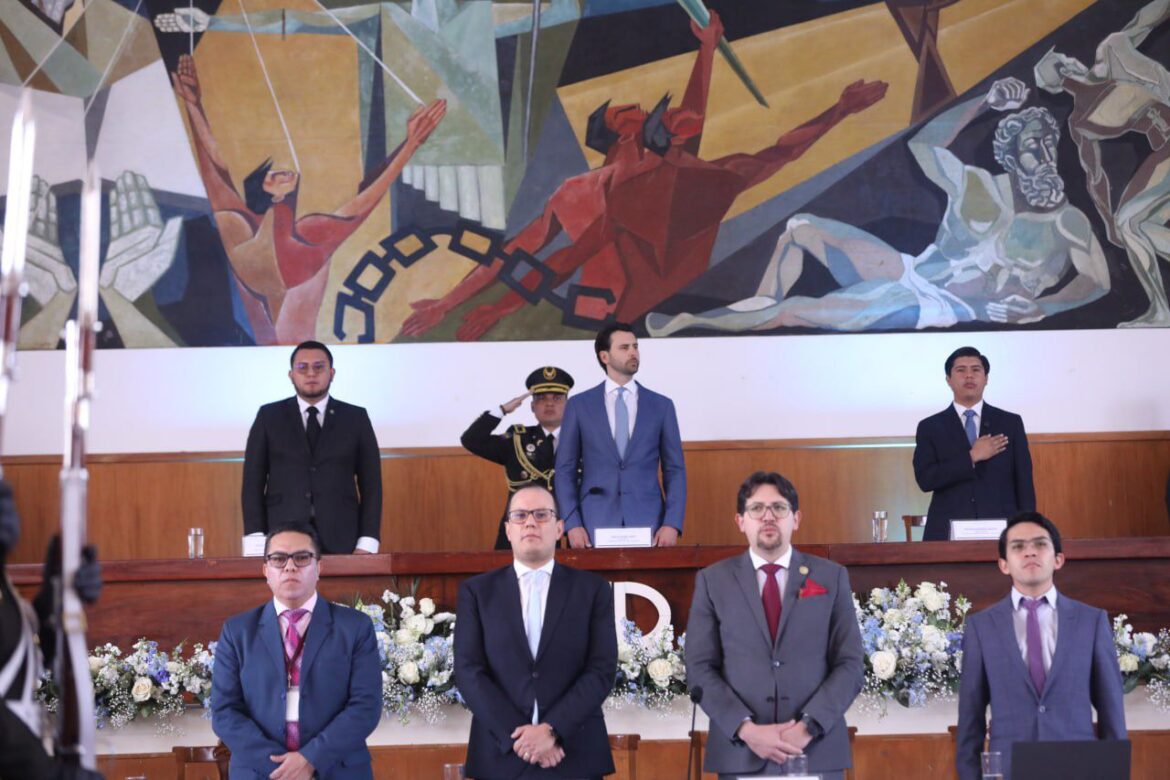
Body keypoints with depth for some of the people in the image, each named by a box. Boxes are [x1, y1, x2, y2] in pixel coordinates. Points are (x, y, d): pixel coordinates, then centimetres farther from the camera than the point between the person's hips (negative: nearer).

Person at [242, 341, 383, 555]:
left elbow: (370, 484, 5)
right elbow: (253, 482, 5)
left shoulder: (356, 418, 8)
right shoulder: (269, 417, 8)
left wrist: (366, 546, -5)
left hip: (340, 542, 0)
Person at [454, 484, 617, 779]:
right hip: (500, 756, 0)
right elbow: (468, 671, -3)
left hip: (576, 755, 0)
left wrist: (553, 730, -15)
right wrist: (517, 734, -13)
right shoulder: (476, 591, 6)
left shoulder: (593, 590, 5)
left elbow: (602, 670, -3)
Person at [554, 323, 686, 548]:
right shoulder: (579, 405, 5)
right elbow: (565, 470, 4)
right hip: (595, 526, -1)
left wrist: (672, 524, -6)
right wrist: (572, 523, -7)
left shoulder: (661, 405, 8)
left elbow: (675, 470, 6)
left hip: (648, 525, 1)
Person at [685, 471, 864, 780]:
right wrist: (747, 730, -12)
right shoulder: (712, 580, 5)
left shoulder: (831, 577, 6)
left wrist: (808, 727, -11)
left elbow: (850, 665, 2)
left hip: (818, 752, 0)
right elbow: (700, 669, 1)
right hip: (740, 754, 0)